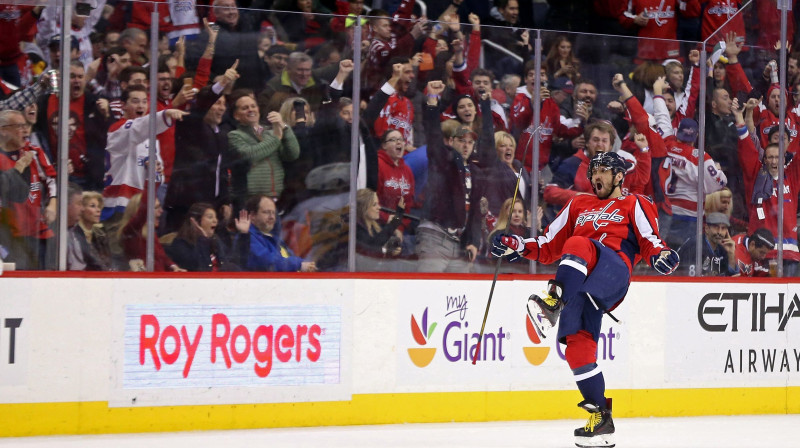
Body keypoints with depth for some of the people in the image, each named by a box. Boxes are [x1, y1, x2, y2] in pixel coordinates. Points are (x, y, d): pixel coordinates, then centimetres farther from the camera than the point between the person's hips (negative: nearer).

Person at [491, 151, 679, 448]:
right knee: (577, 343, -14)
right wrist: (517, 246, 15)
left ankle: (553, 302, -55)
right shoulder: (578, 206, 33)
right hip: (579, 283, 5)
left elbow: (650, 241, 6)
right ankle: (600, 419, -11)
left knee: (578, 245, -35)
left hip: (613, 272, -5)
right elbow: (549, 247, 31)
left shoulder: (635, 205, 19)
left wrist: (660, 256, -16)